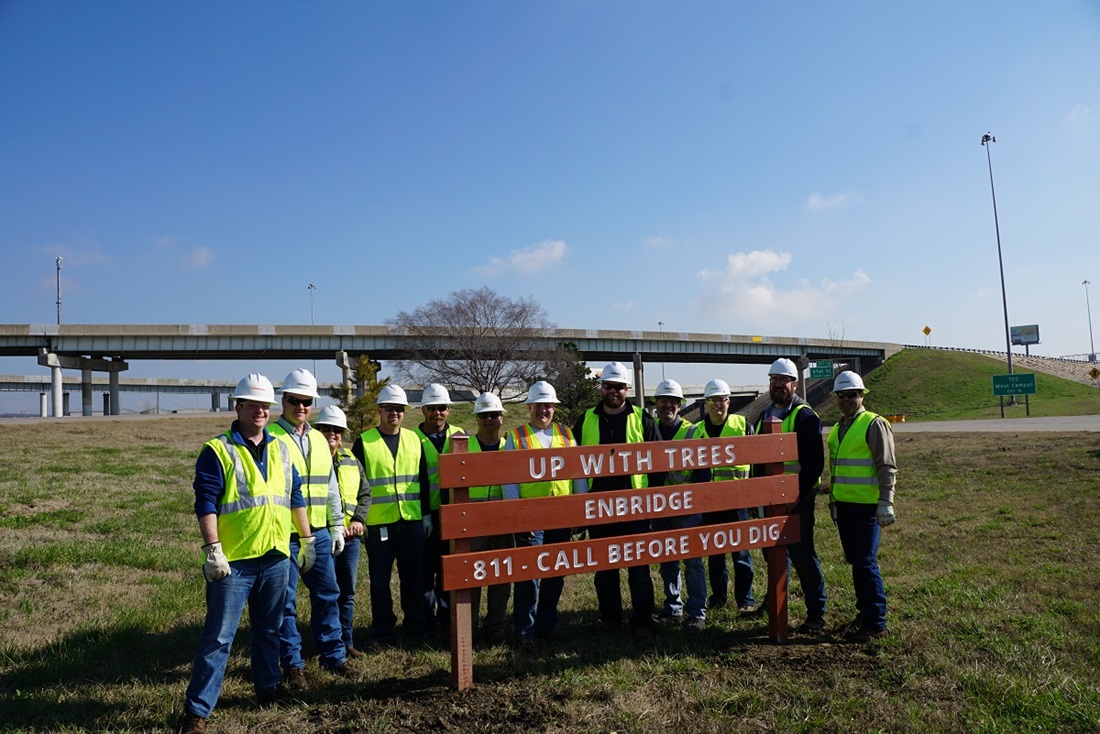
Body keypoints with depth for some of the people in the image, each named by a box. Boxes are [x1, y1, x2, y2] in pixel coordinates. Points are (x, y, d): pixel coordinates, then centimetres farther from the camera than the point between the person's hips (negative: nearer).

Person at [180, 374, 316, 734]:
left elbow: (295, 497, 16)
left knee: (269, 629, 18)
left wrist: (307, 539, 15)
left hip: (276, 556, 5)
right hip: (234, 559, -5)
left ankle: (269, 687, 36)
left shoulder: (281, 449, 11)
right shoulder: (217, 450, -6)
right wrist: (213, 549, -18)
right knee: (219, 636, 0)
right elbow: (205, 502, -11)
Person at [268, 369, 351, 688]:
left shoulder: (319, 440, 13)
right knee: (285, 600, 4)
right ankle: (292, 664, 17)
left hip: (318, 532, 5)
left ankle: (333, 654, 24)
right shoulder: (270, 438, -5)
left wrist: (336, 525, 14)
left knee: (327, 593, 11)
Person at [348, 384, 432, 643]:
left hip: (412, 520, 3)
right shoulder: (364, 442, -1)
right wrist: (357, 518, -13)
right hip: (378, 522, -2)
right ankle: (383, 631, 20)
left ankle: (417, 627, 23)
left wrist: (427, 515, 12)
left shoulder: (414, 440, 9)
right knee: (380, 579, 6)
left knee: (413, 576, 10)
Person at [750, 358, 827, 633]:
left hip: (796, 500, -7)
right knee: (774, 554, 16)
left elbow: (814, 463, -15)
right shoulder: (763, 417, 13)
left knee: (802, 556, -2)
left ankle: (816, 613, 9)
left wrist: (798, 494, -19)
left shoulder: (805, 417, -9)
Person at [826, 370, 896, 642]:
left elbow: (886, 467, -12)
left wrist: (885, 503, -17)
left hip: (866, 505, -8)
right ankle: (866, 612, 26)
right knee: (855, 561, 14)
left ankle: (875, 623, 1)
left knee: (865, 562, -7)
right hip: (843, 505, 8)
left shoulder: (874, 424, -8)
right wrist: (833, 499, 22)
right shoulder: (837, 428, 15)